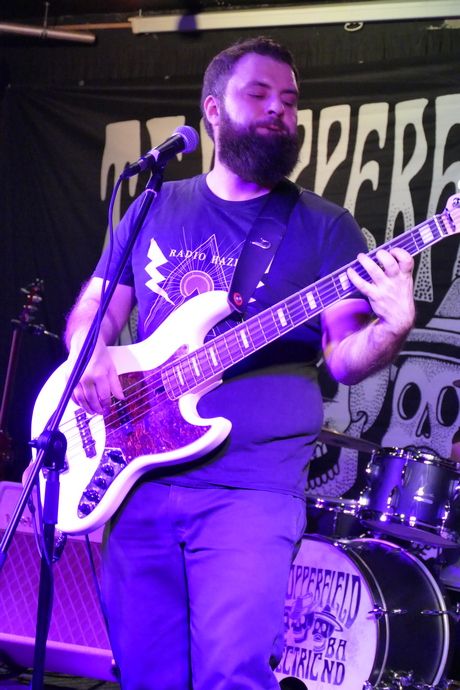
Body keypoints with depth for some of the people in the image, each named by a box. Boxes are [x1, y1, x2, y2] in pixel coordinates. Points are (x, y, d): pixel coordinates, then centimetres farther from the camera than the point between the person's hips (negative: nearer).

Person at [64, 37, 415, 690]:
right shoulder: (156, 210, 14)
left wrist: (390, 329, -23)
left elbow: (343, 359, 0)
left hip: (251, 487, -3)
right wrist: (90, 352, -3)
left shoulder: (324, 228, 6)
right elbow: (90, 311, 20)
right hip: (141, 480, 3)